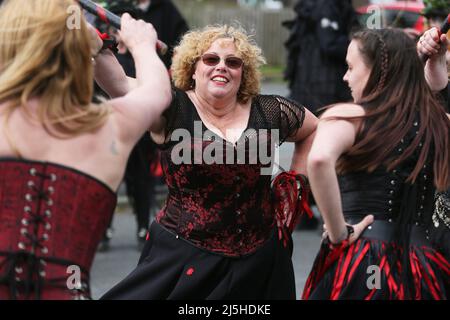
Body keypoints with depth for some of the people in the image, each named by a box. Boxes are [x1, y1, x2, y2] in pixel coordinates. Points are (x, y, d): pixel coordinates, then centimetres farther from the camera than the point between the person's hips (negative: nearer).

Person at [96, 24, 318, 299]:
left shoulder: (269, 112, 3)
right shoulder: (172, 109, -6)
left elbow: (313, 129, 22)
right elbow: (118, 83, -22)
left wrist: (295, 182, 14)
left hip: (259, 258, 3)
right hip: (186, 257, -3)